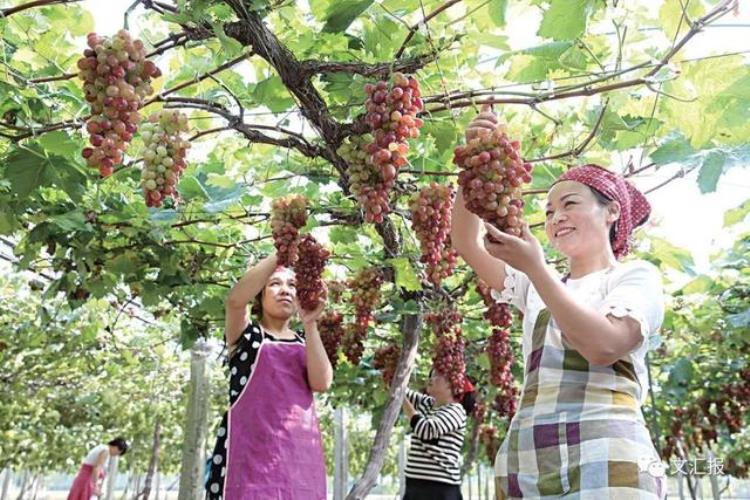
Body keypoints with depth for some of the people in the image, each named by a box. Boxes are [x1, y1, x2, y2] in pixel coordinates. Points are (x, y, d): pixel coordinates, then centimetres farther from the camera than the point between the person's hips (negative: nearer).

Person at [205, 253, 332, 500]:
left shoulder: (305, 342, 16)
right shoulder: (246, 334, 6)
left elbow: (321, 383, -3)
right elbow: (235, 299, -17)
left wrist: (310, 323, -9)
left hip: (300, 451, 4)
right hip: (251, 450, -4)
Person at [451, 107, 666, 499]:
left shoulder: (637, 275, 6)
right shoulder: (536, 285, 20)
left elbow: (604, 346, -13)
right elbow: (466, 244, 7)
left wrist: (535, 266, -17)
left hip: (604, 462, -5)